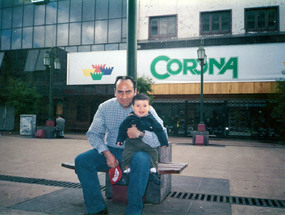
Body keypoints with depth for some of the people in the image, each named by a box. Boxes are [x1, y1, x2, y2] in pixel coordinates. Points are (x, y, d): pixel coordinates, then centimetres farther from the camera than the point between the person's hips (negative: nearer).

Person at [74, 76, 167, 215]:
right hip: (111, 150, 3)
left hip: (135, 151, -3)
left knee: (141, 160, -37)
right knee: (81, 160, -18)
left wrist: (140, 134, -34)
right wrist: (107, 153, -14)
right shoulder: (105, 107, 0)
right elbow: (93, 134, 2)